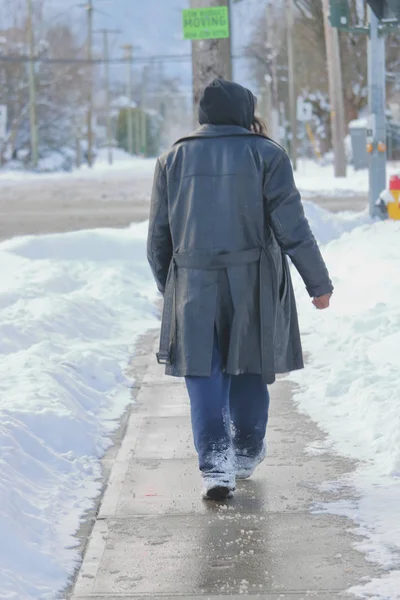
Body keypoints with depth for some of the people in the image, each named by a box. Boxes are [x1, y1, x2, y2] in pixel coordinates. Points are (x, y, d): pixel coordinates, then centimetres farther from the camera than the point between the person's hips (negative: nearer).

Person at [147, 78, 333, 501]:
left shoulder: (173, 160, 7)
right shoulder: (266, 155, -2)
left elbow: (158, 236, 10)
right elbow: (292, 228, -7)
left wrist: (167, 285, 24)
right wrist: (318, 283, 1)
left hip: (194, 287, 1)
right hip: (254, 285, -1)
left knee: (205, 376, 2)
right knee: (249, 370, 16)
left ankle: (215, 465, -11)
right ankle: (246, 454, 28)